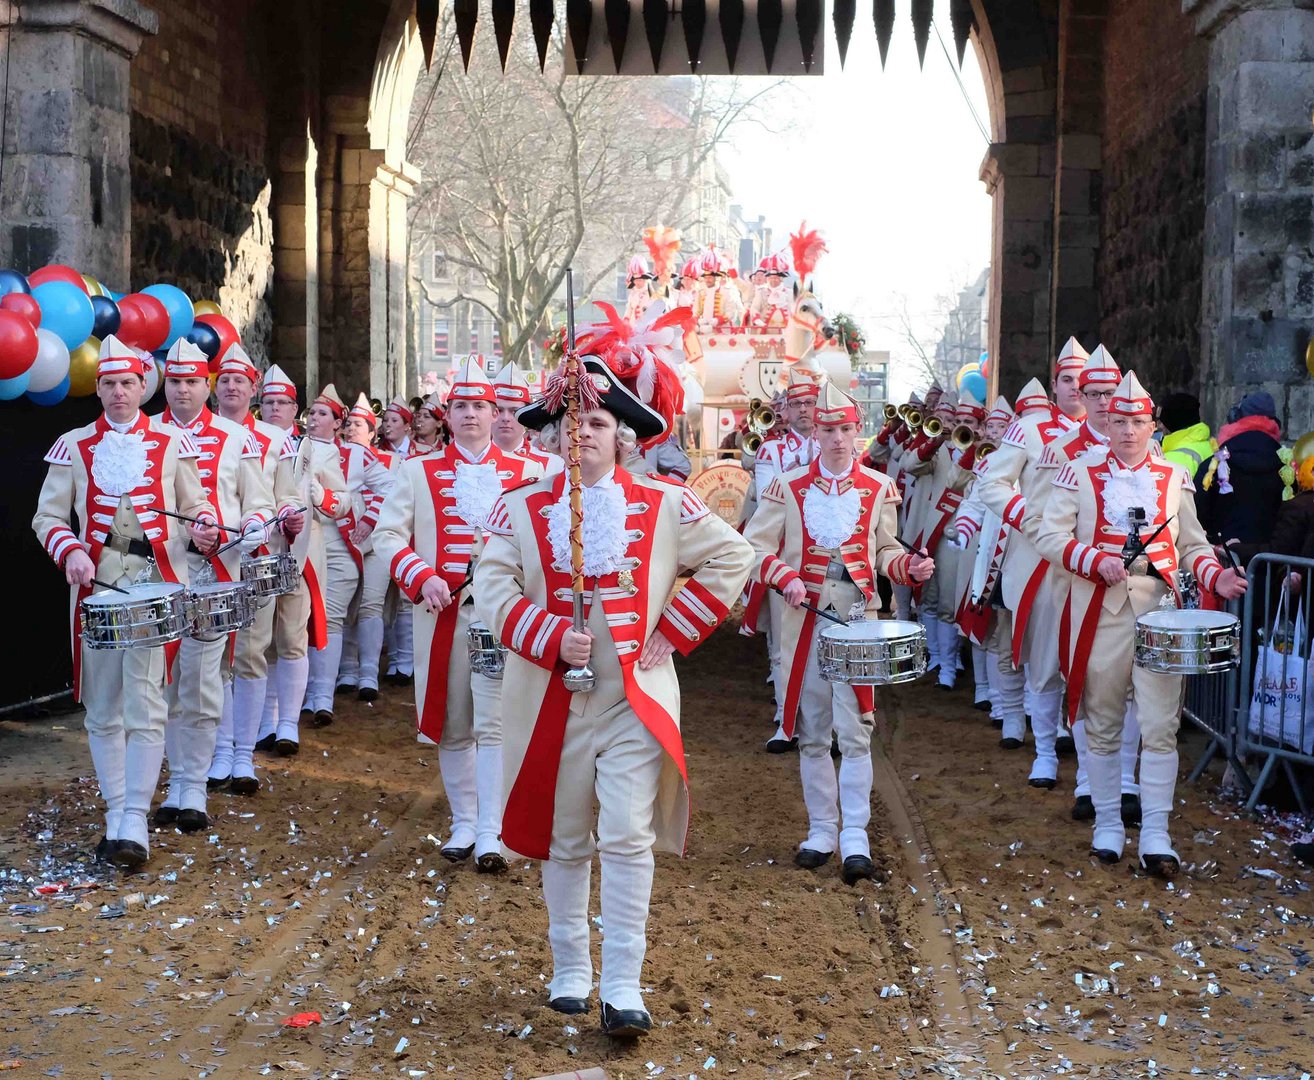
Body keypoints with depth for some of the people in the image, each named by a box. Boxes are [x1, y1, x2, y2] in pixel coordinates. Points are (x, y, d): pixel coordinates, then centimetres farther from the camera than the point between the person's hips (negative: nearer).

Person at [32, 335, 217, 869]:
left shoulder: (171, 443, 9)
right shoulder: (73, 446, 10)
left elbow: (196, 502, 12)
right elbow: (48, 517, 7)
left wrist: (204, 527, -11)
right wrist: (71, 552, -13)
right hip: (96, 585, 2)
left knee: (145, 705, -10)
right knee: (103, 710, 6)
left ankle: (134, 824, -9)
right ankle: (117, 816, 15)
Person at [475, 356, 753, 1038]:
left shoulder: (665, 505, 2)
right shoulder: (522, 508, 3)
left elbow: (730, 558, 4)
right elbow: (493, 586, -4)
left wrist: (672, 633, -3)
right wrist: (551, 638, -19)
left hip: (635, 694, -1)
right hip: (553, 696, 1)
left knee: (628, 837, -8)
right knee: (564, 839, 11)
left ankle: (622, 988, -3)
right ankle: (570, 971, 25)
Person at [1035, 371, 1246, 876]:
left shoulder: (1173, 478, 11)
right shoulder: (1081, 473, 4)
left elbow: (1191, 544, 14)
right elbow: (1050, 537, -2)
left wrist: (1214, 575, -6)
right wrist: (1096, 561, -17)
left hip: (1159, 610, 1)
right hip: (1100, 612, -1)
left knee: (1160, 727, -5)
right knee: (1102, 727, 7)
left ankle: (1155, 835, 0)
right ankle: (1108, 825, 20)